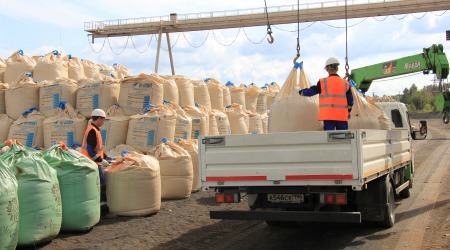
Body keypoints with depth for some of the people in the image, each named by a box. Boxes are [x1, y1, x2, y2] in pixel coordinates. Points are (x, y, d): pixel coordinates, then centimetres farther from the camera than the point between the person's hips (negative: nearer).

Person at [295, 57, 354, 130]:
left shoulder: (323, 82, -1)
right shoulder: (345, 83, 8)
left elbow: (311, 91, 7)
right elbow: (350, 100, 13)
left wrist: (300, 91, 26)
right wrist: (348, 111, 28)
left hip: (329, 115, -3)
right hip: (342, 116, 3)